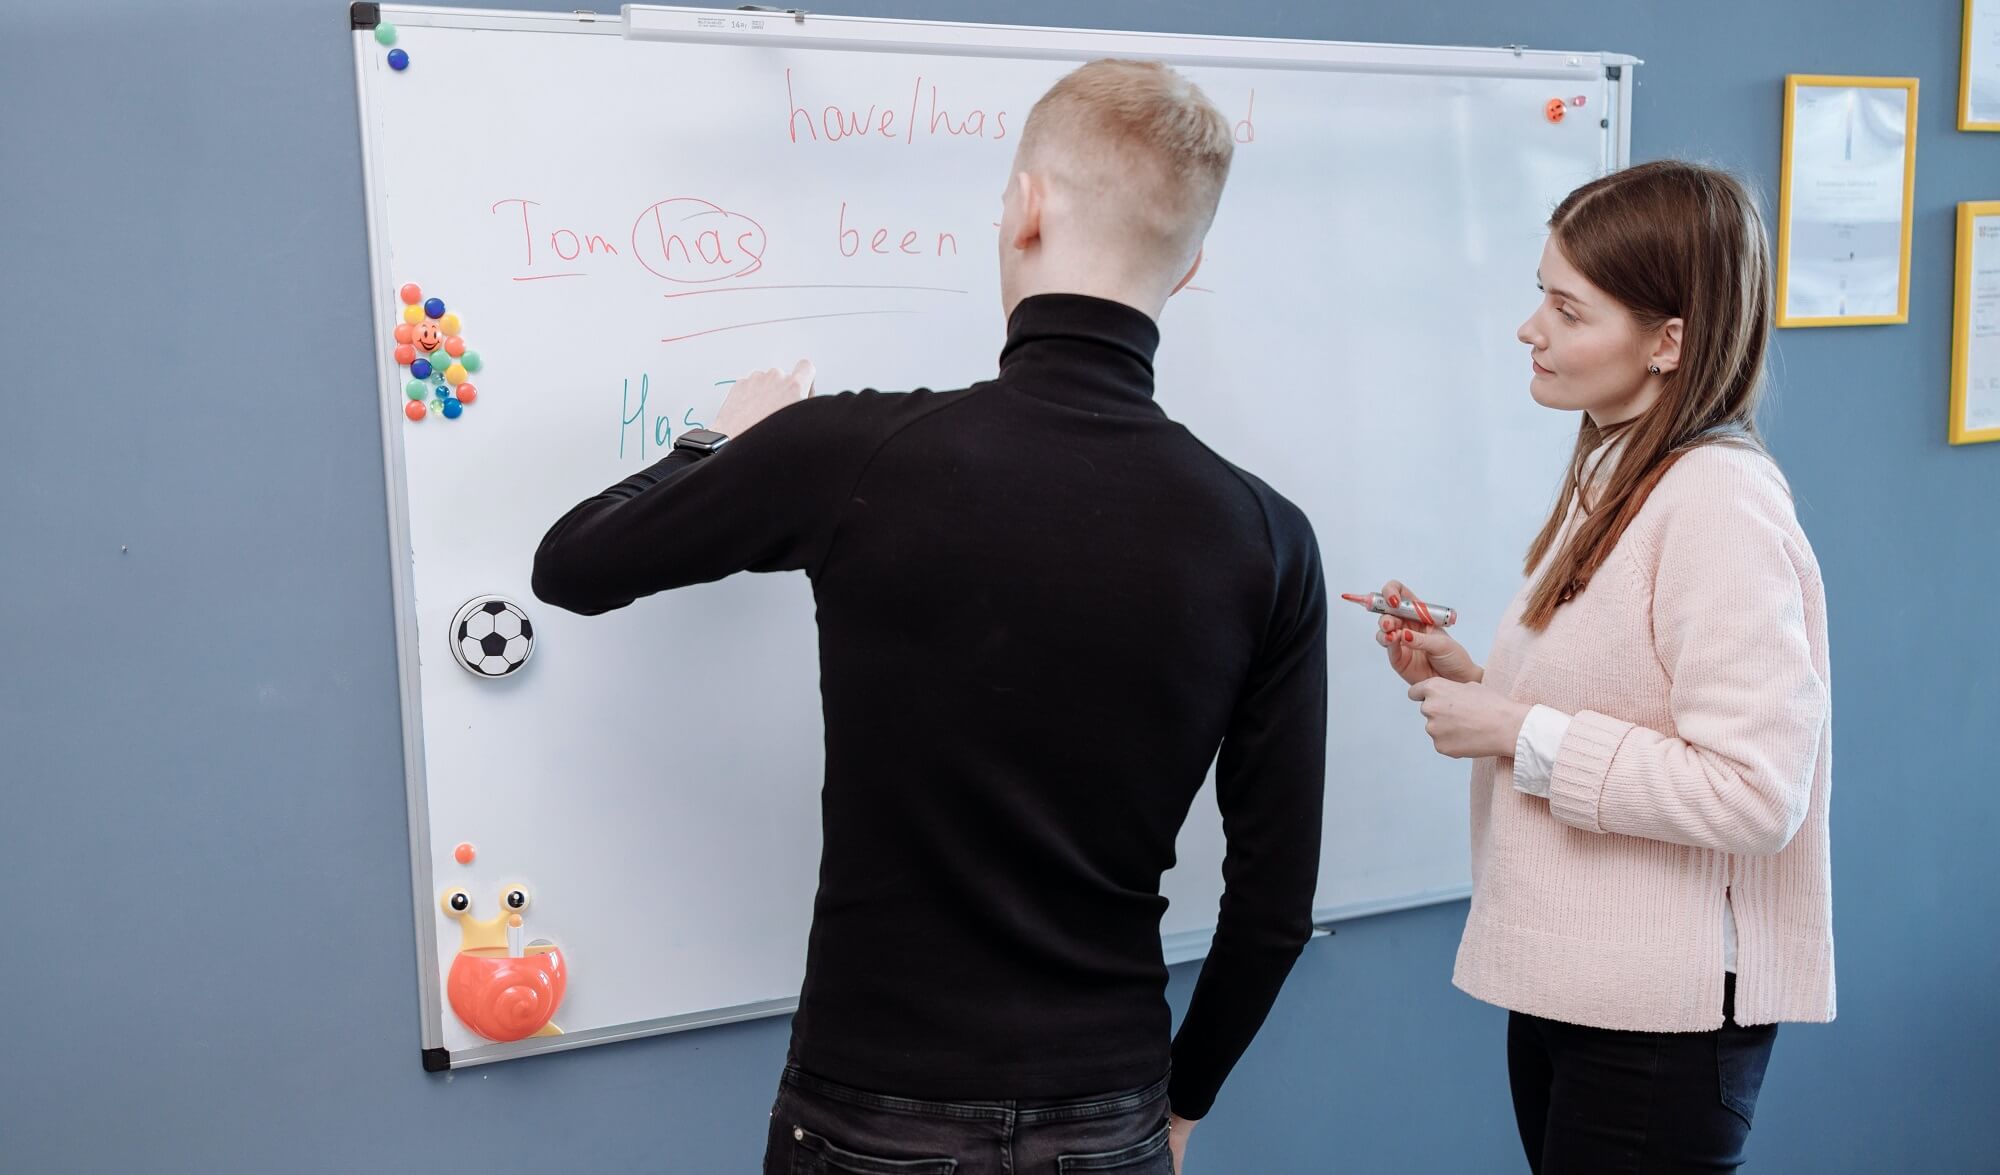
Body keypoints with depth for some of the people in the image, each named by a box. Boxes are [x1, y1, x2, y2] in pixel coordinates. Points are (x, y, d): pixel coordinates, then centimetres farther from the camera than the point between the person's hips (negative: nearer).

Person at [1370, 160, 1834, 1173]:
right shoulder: (1610, 476, 8)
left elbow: (1753, 793, -25)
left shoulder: (1718, 503, -20)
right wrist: (1470, 683, 2)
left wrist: (1519, 732, -21)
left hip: (1662, 1014, -9)